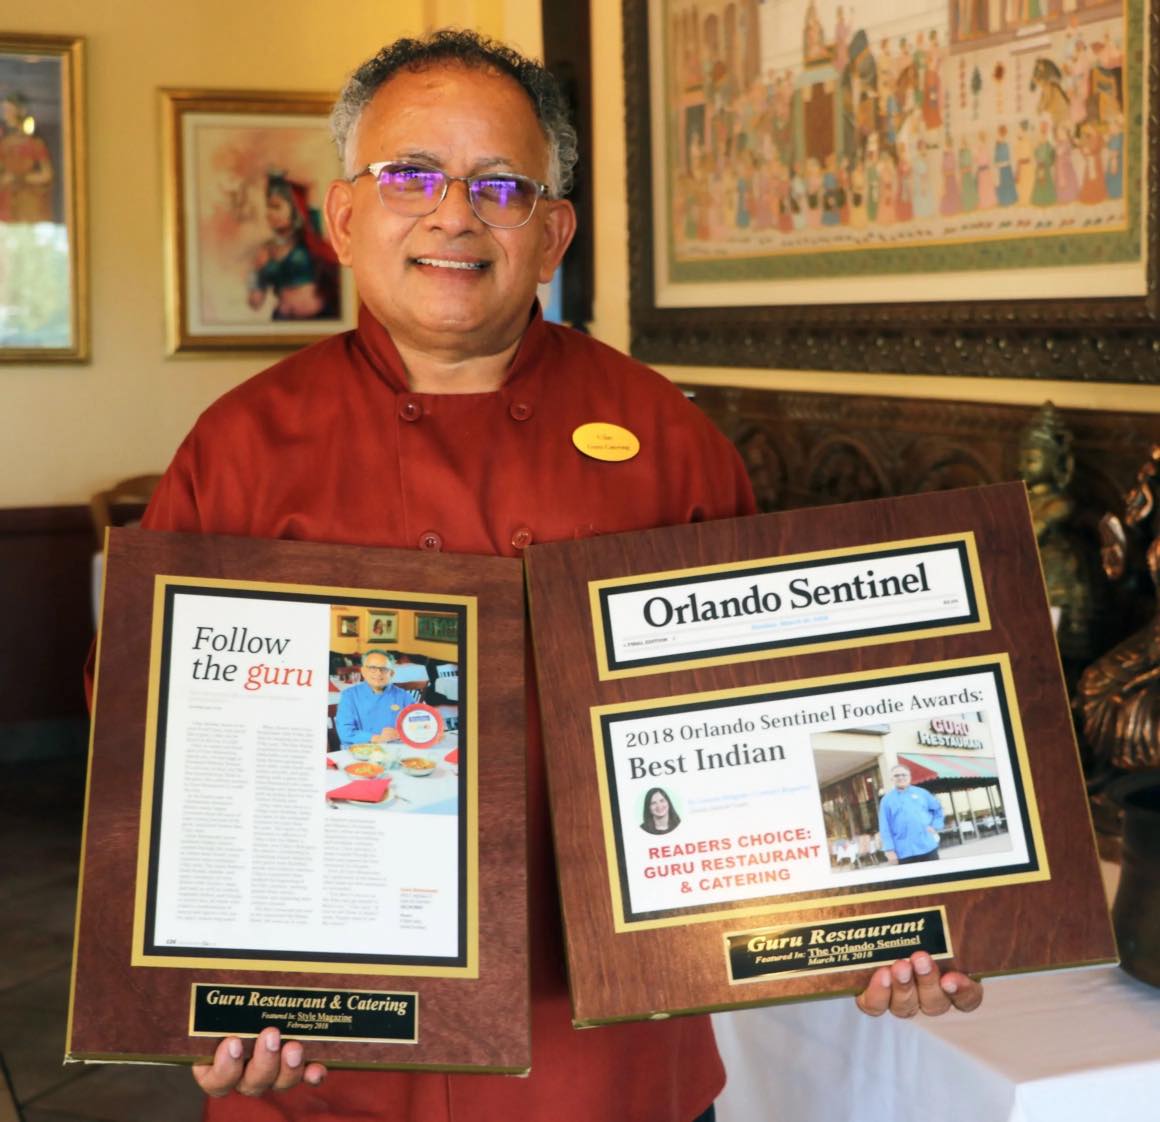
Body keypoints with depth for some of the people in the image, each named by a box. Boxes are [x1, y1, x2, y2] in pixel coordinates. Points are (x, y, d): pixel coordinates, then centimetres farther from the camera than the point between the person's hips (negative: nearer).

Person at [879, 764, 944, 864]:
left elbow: (938, 808, 19)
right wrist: (889, 850, -8)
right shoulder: (887, 800, 4)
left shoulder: (921, 792, 10)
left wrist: (935, 826, 5)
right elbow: (885, 828, -1)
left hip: (928, 847, 2)